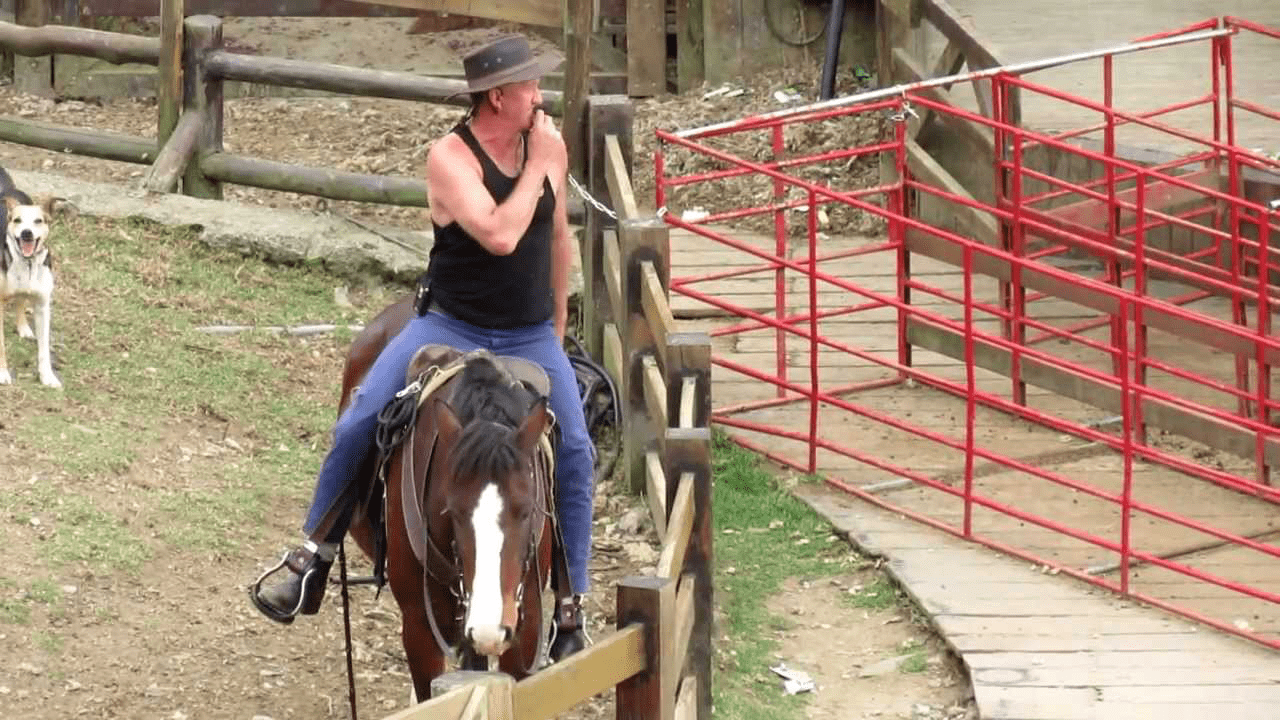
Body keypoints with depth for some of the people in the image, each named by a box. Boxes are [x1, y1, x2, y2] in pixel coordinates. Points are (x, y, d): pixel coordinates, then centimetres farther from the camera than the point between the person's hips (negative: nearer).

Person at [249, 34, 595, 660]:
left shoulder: (550, 146, -2)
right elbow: (499, 236, -30)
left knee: (574, 453, -11)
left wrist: (558, 322, 21)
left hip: (531, 338, 3)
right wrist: (535, 169, -22)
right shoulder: (449, 156, -17)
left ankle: (569, 606, 0)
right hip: (449, 326, -3)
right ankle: (312, 557, 0)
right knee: (358, 424, -16)